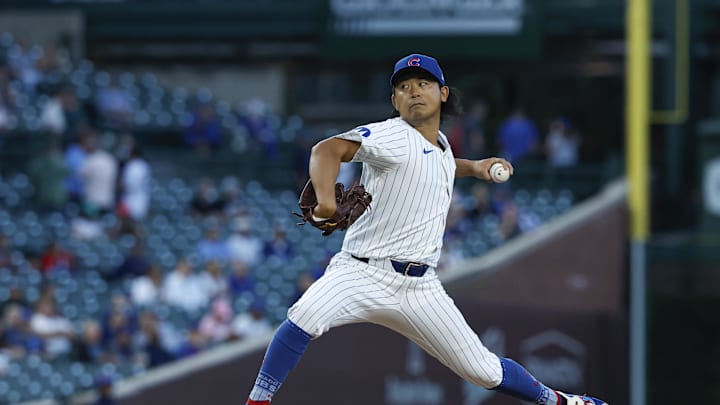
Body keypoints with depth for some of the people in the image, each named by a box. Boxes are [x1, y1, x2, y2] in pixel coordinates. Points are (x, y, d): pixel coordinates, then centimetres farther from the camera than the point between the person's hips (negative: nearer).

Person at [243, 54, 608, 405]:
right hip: (363, 272, -6)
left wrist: (473, 167, 22)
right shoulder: (391, 136, -9)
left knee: (483, 370, 5)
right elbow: (328, 150, -26)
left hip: (420, 288, 6)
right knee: (305, 316, -35)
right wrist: (326, 200, -44)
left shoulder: (439, 143, 14)